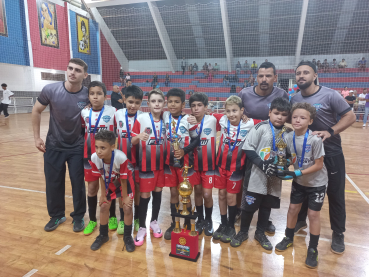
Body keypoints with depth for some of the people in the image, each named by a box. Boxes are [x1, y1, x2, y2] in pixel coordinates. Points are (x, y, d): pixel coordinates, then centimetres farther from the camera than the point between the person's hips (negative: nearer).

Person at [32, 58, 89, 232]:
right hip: (54, 146, 1)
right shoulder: (50, 90, -15)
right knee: (53, 183, 11)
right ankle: (56, 215, 33)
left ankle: (78, 216, 27)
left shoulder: (88, 96, -16)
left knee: (78, 183, 7)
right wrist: (36, 137, -1)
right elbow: (36, 111, 0)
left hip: (78, 147, -1)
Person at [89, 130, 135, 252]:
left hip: (125, 181, -3)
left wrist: (124, 197, -13)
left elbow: (123, 180, -25)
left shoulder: (121, 158, -41)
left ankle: (127, 237, 17)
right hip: (109, 182, 4)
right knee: (104, 206, 5)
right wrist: (103, 195, -3)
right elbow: (101, 177, -12)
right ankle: (103, 235, 29)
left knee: (127, 207, -6)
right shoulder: (94, 158, -30)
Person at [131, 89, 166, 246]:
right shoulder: (141, 119, -11)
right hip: (146, 163, -3)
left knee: (158, 192, 14)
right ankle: (142, 228, 20)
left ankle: (154, 221, 33)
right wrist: (139, 136, -29)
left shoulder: (166, 120, 0)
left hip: (161, 163, 4)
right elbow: (133, 141, -9)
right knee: (145, 195, 3)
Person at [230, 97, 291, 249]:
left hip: (275, 177, 4)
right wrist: (262, 164, -19)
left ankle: (260, 233, 36)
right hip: (258, 176, -4)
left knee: (267, 206, 16)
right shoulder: (261, 127, -10)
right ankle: (243, 232, 28)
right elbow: (248, 148, -12)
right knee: (250, 205, 6)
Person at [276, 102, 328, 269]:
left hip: (317, 183, -4)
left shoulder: (315, 140, -27)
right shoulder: (288, 138, -14)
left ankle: (312, 249, 22)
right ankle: (288, 238, 34)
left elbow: (318, 165, -23)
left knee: (313, 214, 3)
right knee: (293, 209, 12)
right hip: (299, 181, 4)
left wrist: (296, 173, -27)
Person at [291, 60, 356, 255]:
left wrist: (330, 132, -25)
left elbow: (350, 116, -12)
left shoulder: (329, 95, -13)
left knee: (335, 194, 6)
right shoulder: (294, 99, 0)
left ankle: (338, 233, 23)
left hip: (331, 153, -4)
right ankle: (300, 221, 36)